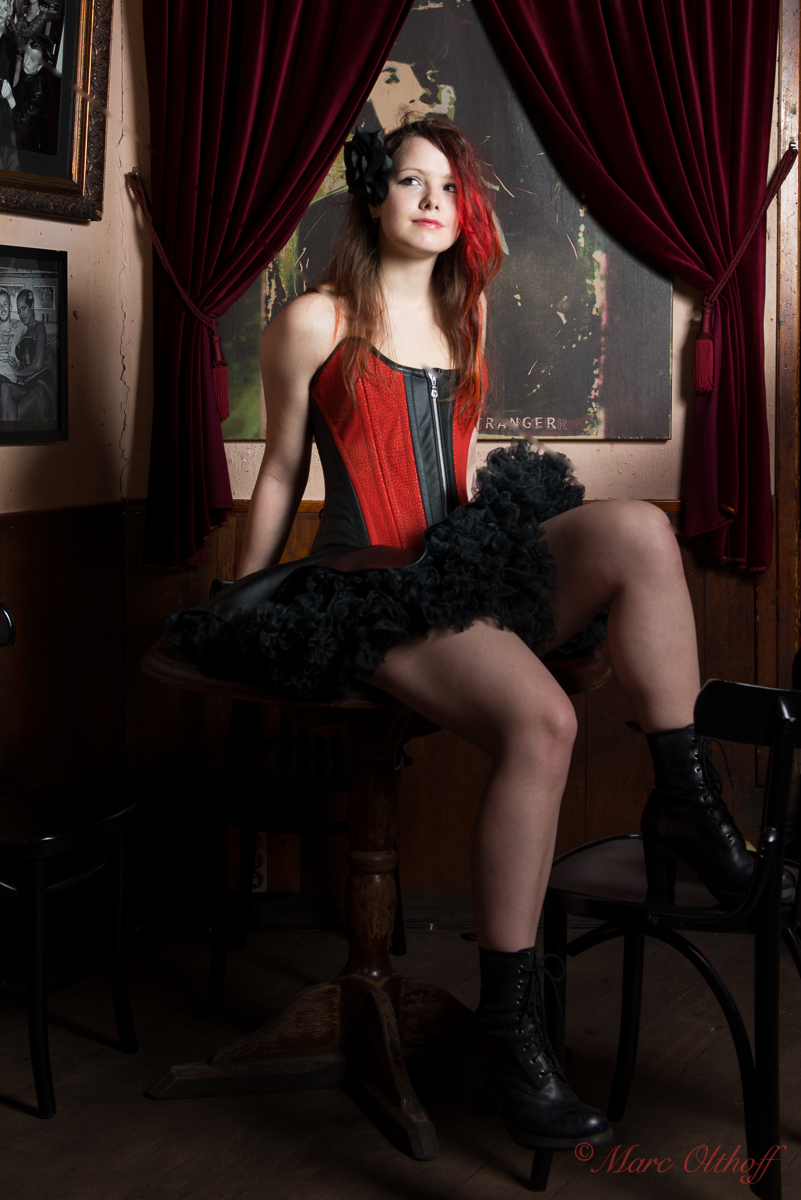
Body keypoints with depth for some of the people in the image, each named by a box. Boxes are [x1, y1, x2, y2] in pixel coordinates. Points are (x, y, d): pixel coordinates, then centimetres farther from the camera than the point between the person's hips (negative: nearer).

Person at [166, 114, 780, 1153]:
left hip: (464, 571, 6)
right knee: (542, 720, -32)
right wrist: (242, 611, 9)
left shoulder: (461, 317, 20)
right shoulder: (313, 324, 3)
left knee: (636, 527, -25)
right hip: (369, 589, -6)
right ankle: (507, 1029, -26)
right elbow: (282, 473, 8)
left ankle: (687, 809, -18)